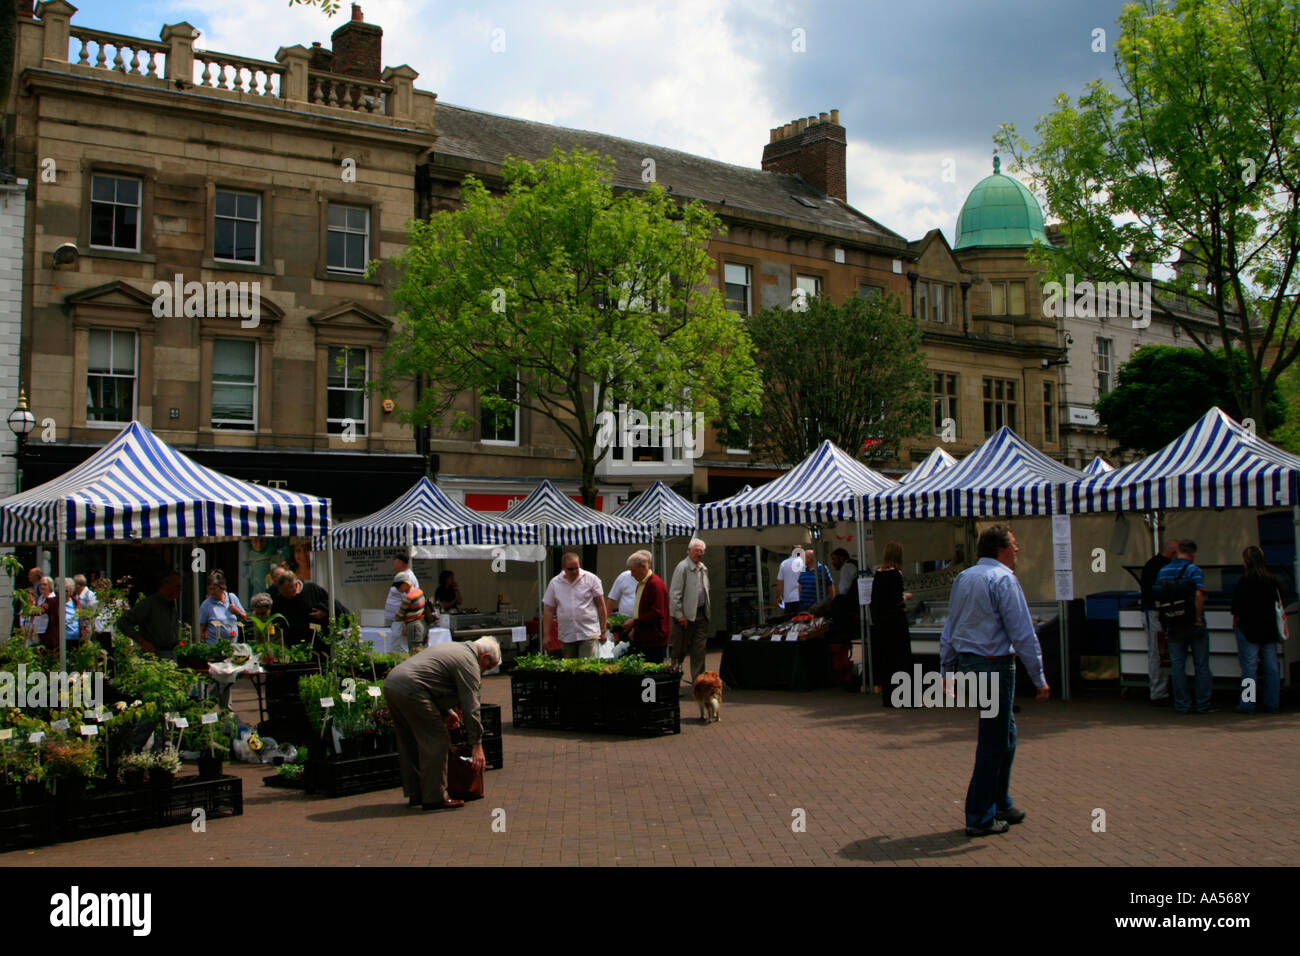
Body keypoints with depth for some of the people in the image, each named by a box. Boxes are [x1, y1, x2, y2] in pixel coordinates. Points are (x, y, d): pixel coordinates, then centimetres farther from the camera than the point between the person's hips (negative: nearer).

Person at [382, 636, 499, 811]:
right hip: (410, 691, -10)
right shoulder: (469, 662, -4)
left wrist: (446, 712, 32)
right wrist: (476, 745, -4)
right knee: (436, 742, -3)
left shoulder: (454, 648, 25)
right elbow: (470, 706, -7)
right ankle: (435, 798, 1)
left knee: (410, 744, 18)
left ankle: (415, 794, 26)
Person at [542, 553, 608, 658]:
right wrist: (546, 635, 4)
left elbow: (600, 606, 2)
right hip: (566, 637, 3)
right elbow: (548, 611, 8)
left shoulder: (591, 579, -1)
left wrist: (603, 631, 1)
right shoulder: (554, 583, 5)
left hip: (588, 634, -3)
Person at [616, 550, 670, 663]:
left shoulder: (656, 584, -16)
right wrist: (634, 629, 14)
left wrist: (634, 622, -18)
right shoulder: (640, 584, 16)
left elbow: (656, 614, -21)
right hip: (642, 640, 9)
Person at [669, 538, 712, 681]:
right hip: (686, 615, -7)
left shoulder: (703, 568, 14)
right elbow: (674, 593, -13)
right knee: (680, 649, 2)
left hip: (701, 614, 7)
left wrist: (707, 611, 14)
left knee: (700, 649, 6)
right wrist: (679, 615, -16)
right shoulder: (683, 567, -10)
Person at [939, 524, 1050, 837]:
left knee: (1005, 732, 20)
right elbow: (1022, 633, -15)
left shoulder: (962, 578, 12)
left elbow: (949, 629, 15)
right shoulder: (1004, 579, -13)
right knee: (993, 742, 0)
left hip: (966, 661, 8)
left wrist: (947, 671, 20)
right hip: (994, 664, -8)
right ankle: (979, 818, 6)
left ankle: (1001, 804, 29)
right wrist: (1039, 678, -10)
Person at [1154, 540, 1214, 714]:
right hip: (1194, 625, -4)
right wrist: (1199, 618, -15)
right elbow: (1199, 594, -23)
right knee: (1201, 665, 6)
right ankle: (1203, 704, 8)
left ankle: (1182, 704, 9)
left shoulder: (1163, 571, 7)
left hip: (1173, 626, 4)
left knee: (1177, 666, 8)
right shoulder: (1193, 570, -9)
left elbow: (1157, 598, 9)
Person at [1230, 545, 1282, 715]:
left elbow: (1237, 608, -12)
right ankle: (1271, 704, 12)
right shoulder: (1272, 581, 4)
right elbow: (1279, 605, 12)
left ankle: (1247, 704, -1)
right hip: (1269, 630, 5)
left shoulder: (1245, 581, -12)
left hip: (1249, 629, -5)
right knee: (1271, 668, 8)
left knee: (1249, 667, -2)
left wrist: (1235, 623, 3)